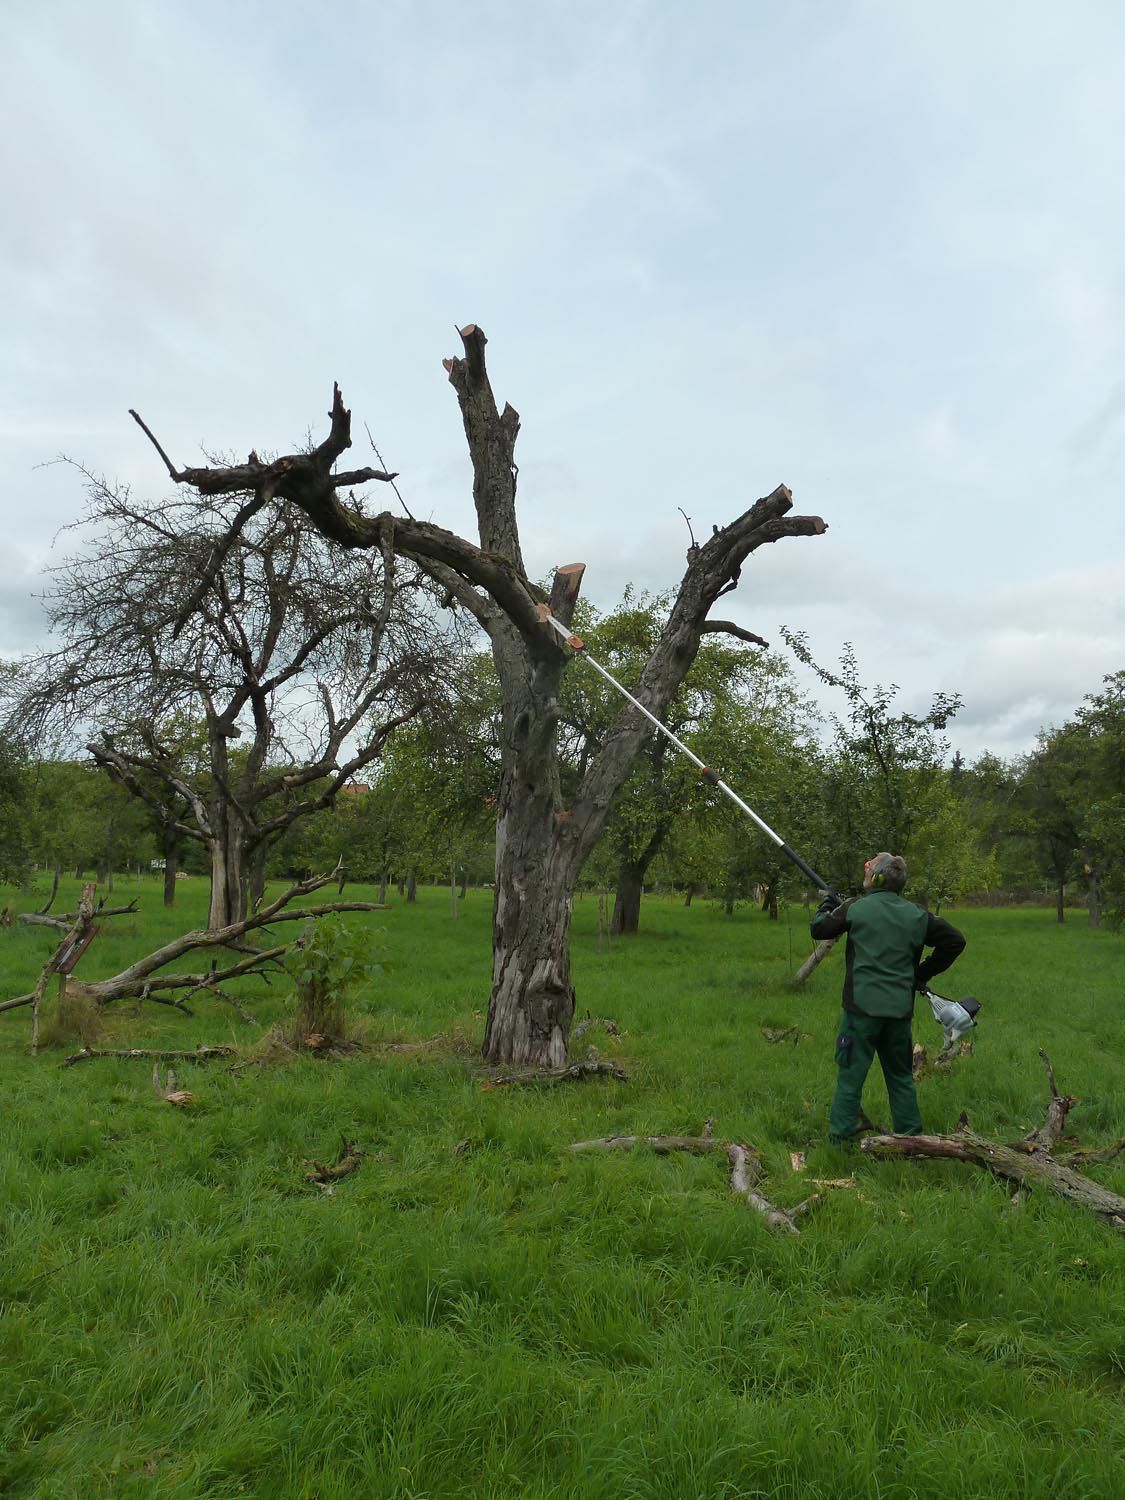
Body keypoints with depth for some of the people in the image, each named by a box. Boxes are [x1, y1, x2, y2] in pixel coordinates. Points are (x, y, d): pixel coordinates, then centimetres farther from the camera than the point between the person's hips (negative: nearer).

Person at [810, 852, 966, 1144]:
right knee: (900, 1074, 17)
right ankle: (910, 1134, 23)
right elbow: (955, 940, 9)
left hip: (862, 1005, -4)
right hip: (900, 1008, 4)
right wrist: (923, 973, 16)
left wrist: (827, 906, 23)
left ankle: (841, 1134, 4)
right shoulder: (916, 914, 3)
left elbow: (818, 929, 4)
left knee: (851, 1072, 3)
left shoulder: (855, 908, -7)